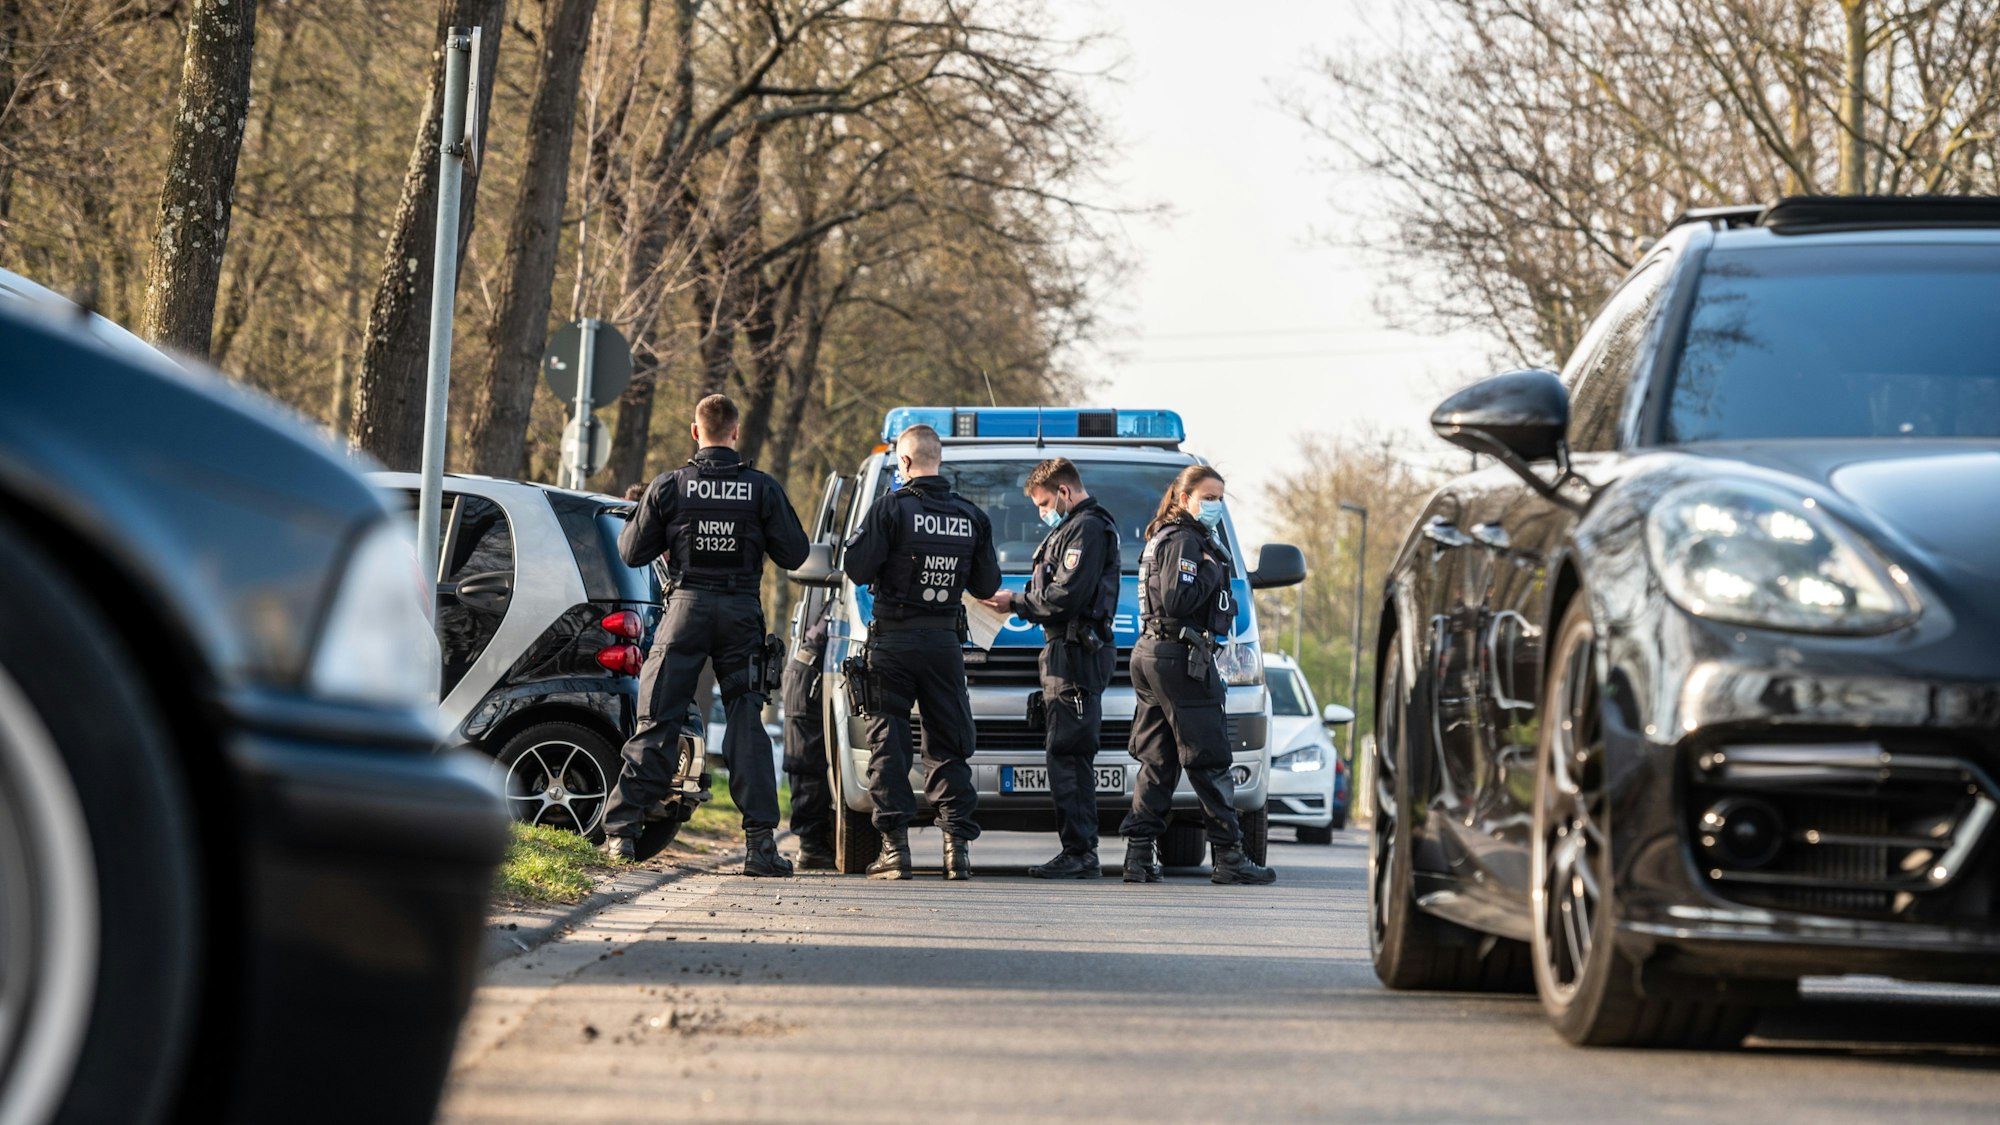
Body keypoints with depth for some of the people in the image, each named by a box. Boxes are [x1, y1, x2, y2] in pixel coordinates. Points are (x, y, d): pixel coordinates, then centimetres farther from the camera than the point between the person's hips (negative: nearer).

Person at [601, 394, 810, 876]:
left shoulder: (669, 486, -2)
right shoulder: (763, 489, -1)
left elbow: (632, 553, 3)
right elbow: (794, 554, 2)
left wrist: (633, 523, 23)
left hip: (687, 607, 0)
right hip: (742, 612, 1)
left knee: (658, 720, 4)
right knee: (747, 723, 4)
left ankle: (621, 830, 1)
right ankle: (760, 840, -2)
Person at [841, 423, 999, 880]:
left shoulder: (892, 508, -10)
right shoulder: (971, 516, 4)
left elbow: (857, 569, -13)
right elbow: (987, 585, 9)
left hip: (893, 640, -3)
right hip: (945, 643, 3)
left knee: (888, 743, 2)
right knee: (948, 744, 9)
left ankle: (896, 846, -5)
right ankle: (957, 845, 1)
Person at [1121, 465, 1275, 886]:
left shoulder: (1162, 538, 20)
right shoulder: (1185, 541, -12)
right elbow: (1176, 601, -21)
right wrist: (1212, 571, -11)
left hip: (1150, 656, 10)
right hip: (1181, 659, -10)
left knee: (1157, 761, 8)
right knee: (1209, 760, -6)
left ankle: (1139, 854, 3)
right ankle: (1229, 857, -5)